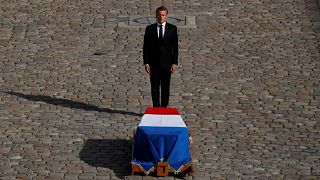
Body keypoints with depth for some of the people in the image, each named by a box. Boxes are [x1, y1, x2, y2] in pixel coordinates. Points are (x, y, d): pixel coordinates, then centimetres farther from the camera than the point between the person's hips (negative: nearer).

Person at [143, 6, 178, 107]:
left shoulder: (172, 29, 3)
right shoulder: (150, 29, 3)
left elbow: (175, 47, 3)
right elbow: (146, 47, 3)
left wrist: (174, 63, -4)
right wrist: (146, 63, -5)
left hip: (166, 63, 0)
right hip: (154, 63, 0)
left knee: (166, 88, 4)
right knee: (155, 88, 0)